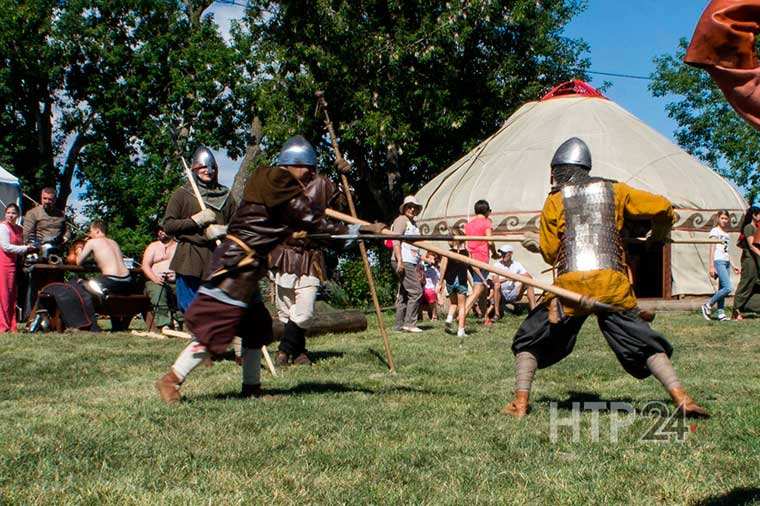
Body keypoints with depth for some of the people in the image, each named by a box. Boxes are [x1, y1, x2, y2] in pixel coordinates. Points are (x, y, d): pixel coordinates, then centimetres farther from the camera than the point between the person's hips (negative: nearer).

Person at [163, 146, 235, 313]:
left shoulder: (225, 196, 14)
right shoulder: (182, 194, 6)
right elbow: (168, 225, 1)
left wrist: (222, 230, -7)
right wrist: (195, 220, -10)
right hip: (189, 260, -2)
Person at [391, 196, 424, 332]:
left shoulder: (413, 224, 24)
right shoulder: (401, 220, -5)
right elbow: (396, 241, -14)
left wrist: (419, 267, 24)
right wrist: (399, 261, -23)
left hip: (411, 263, 10)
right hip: (403, 262, -10)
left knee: (403, 294, 8)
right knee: (416, 291, -14)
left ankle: (400, 325, 10)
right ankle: (409, 323, -13)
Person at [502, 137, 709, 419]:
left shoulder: (555, 200, 9)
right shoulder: (613, 190, 14)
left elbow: (551, 254, 7)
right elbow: (662, 207, 8)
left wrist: (538, 245, 29)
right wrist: (658, 237, 27)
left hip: (570, 284, -1)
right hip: (613, 284, 2)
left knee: (528, 342, 15)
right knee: (646, 345, 8)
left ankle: (520, 403, 5)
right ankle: (681, 398, -8)